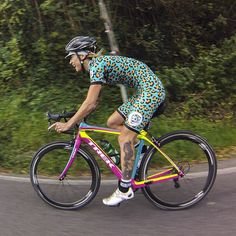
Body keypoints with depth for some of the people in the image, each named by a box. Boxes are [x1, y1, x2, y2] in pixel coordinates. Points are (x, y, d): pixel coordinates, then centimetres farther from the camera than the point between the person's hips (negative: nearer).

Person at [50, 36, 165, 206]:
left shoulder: (97, 64, -14)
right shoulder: (97, 64, 15)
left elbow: (90, 103, -19)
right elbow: (92, 103, 20)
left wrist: (69, 124, -13)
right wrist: (75, 120, 19)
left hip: (151, 90, -10)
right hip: (144, 91, 10)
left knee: (125, 137, -10)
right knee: (112, 123, 12)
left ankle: (125, 190, -4)